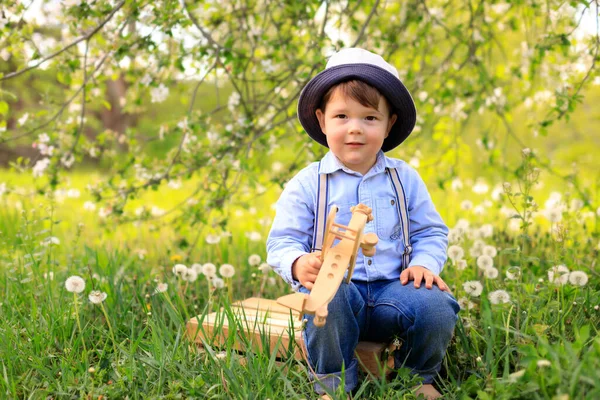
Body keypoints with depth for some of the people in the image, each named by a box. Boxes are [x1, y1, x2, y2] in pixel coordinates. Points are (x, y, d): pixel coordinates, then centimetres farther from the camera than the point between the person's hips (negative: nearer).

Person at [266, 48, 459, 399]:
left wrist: (424, 264, -7)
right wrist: (299, 264, -23)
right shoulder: (306, 185, 2)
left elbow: (431, 232, 14)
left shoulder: (404, 179, 10)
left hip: (392, 289, 3)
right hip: (334, 287, -2)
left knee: (436, 306, -26)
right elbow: (283, 241, 1)